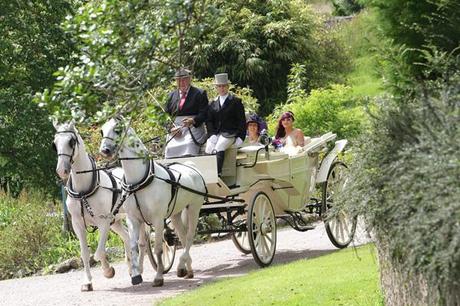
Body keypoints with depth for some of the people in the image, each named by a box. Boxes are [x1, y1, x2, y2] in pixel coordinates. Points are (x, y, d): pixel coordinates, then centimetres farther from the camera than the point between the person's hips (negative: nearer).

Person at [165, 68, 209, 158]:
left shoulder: (200, 93, 6)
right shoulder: (172, 95, 19)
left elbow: (204, 114, -2)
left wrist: (193, 120, -21)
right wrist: (171, 128, -3)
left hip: (193, 129, -3)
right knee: (170, 149, -21)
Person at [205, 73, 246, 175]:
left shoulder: (236, 101, 9)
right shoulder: (213, 103, 19)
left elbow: (242, 121, 6)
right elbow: (209, 120, 14)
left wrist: (240, 137, -5)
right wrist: (212, 134, -5)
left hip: (229, 133, -4)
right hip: (215, 133, 4)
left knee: (219, 149, -31)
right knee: (209, 150, -25)